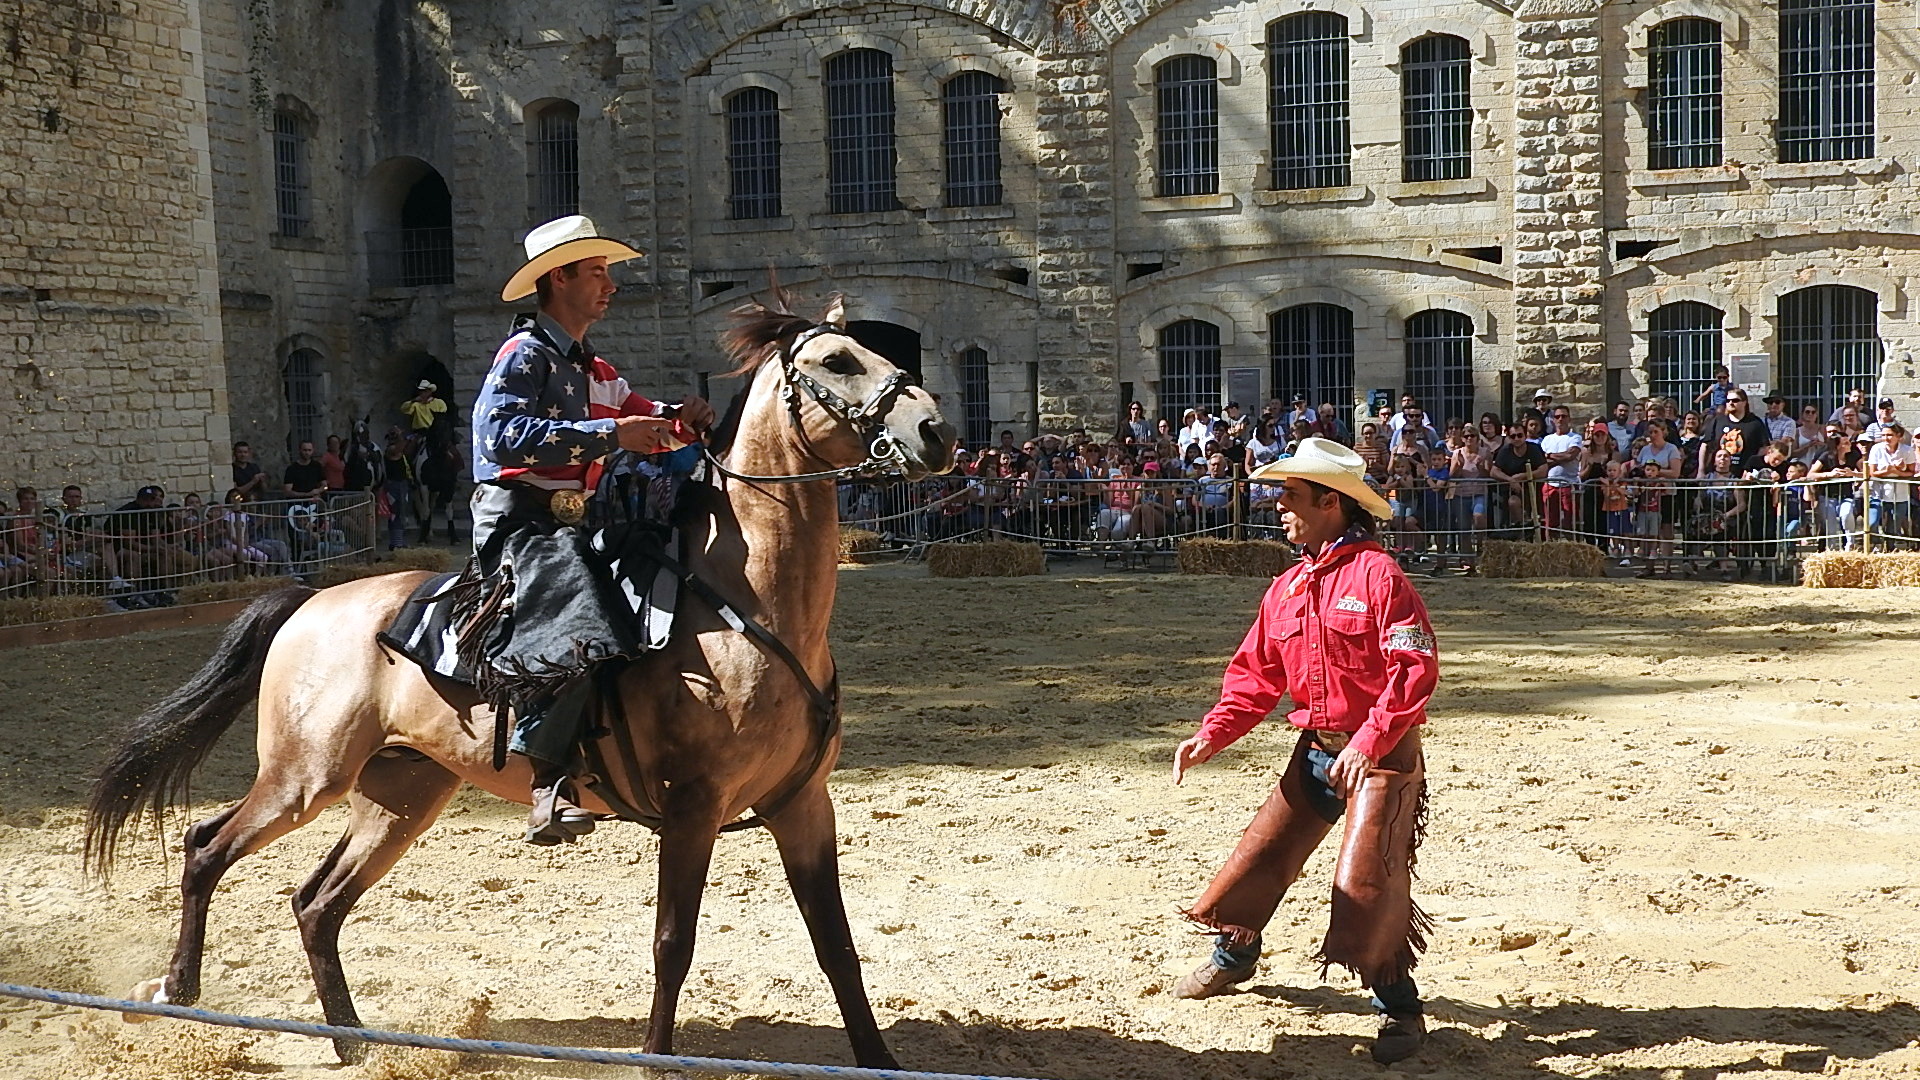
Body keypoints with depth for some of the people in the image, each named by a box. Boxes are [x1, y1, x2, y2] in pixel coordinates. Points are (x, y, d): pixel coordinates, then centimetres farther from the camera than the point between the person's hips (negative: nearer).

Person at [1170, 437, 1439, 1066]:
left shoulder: (1376, 573, -14)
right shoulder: (1288, 588, 10)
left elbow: (1415, 668, -20)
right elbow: (1256, 672, 13)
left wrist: (1367, 743, -25)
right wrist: (1213, 735, -1)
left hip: (1381, 752, -7)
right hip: (1315, 751, 7)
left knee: (1366, 881, -13)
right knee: (1261, 854, 12)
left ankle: (1399, 1008, 4)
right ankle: (1233, 956, 38)